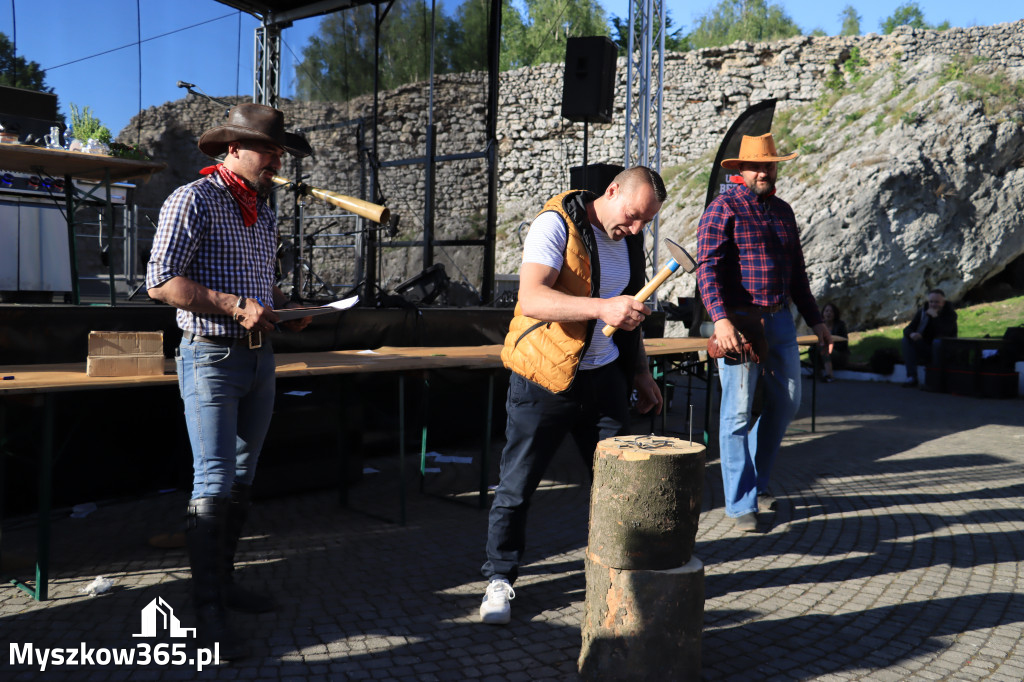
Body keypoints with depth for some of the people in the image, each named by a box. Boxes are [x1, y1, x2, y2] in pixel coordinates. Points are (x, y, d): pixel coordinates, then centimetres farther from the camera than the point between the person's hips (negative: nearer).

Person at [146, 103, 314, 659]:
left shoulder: (264, 212, 16)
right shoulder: (194, 201, -9)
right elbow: (160, 282, -16)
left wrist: (285, 307, 6)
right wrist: (235, 306, -22)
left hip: (259, 358, 8)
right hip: (211, 358, -8)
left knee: (241, 481, 14)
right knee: (213, 485, -7)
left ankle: (224, 580, 28)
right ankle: (208, 612, 2)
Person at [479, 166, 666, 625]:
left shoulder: (629, 238, 10)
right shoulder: (556, 225, -13)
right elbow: (531, 298, -28)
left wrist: (641, 374, 21)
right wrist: (601, 307, -39)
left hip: (604, 377, 6)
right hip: (544, 377, -5)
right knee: (517, 484, 2)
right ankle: (500, 578, 19)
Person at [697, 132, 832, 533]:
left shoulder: (783, 211, 15)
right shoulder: (724, 208, -6)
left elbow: (796, 273, 22)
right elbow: (708, 268, -16)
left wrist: (815, 320, 20)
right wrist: (720, 319, -29)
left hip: (780, 321, 7)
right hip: (739, 323, -7)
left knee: (786, 403, 13)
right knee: (738, 413, -3)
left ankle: (758, 480, 31)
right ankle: (742, 504, 6)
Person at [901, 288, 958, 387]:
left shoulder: (950, 314, -11)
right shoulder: (922, 312, 1)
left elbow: (945, 332, -28)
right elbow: (907, 329, -6)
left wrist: (935, 317, -30)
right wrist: (911, 334, -30)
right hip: (925, 349, 4)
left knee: (938, 341, -36)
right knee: (907, 339, -18)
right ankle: (912, 377, -25)